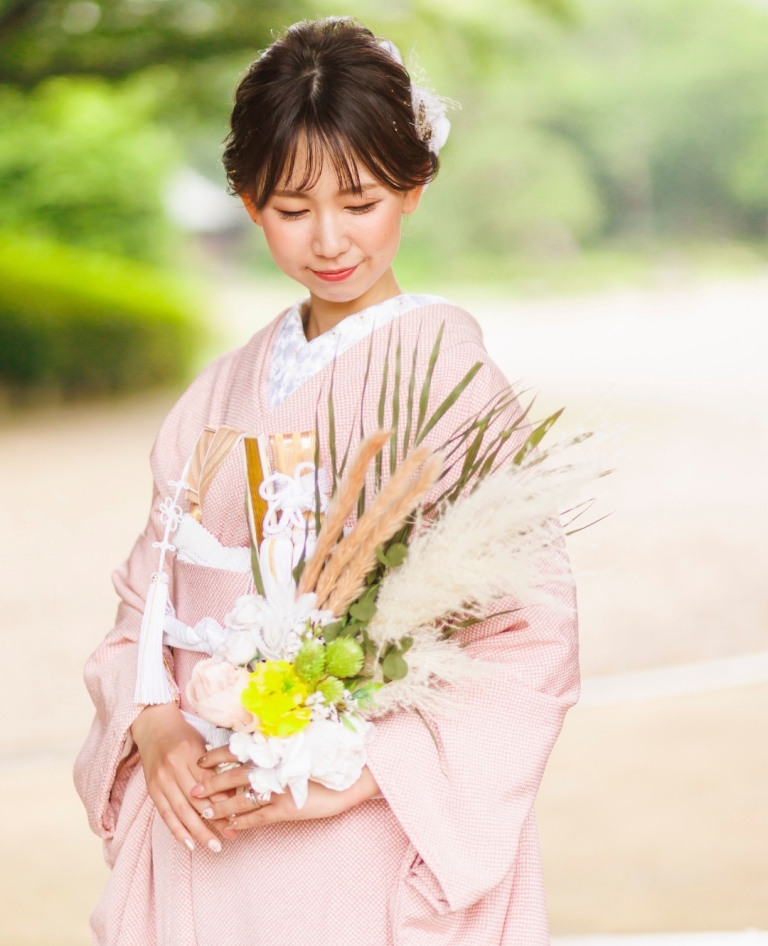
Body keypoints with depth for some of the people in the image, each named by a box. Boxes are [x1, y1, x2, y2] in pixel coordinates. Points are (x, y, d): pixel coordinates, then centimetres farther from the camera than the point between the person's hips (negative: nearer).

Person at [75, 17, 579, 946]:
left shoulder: (449, 373, -11)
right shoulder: (221, 396, 7)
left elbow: (533, 645, -15)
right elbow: (143, 607, 9)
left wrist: (356, 774, -21)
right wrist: (155, 730, -9)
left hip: (376, 858, -4)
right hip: (206, 844, 5)